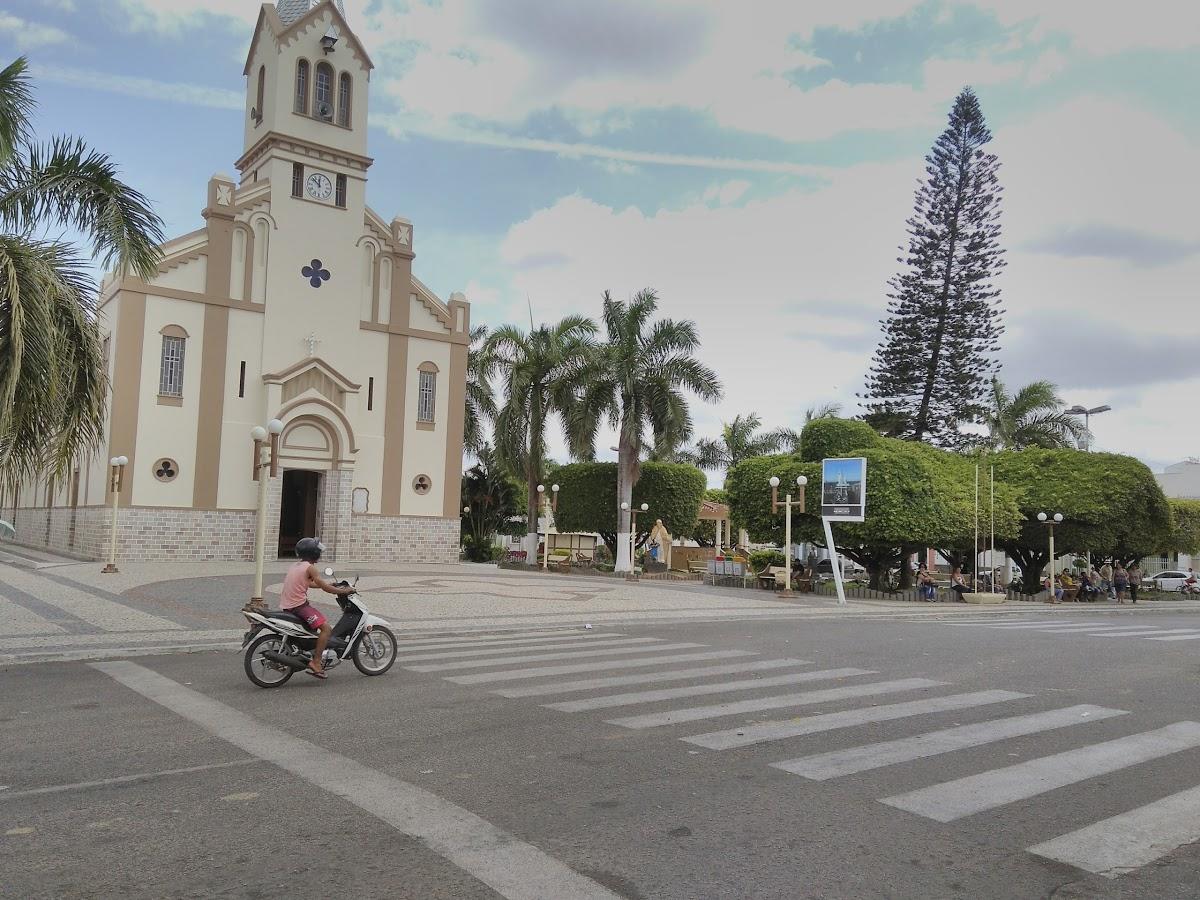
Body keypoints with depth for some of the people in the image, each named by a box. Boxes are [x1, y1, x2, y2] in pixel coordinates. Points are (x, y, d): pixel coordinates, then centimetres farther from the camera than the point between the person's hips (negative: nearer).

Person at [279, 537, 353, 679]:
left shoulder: (296, 565, 16)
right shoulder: (310, 567, -10)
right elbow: (325, 588, -13)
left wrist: (328, 585, 30)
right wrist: (344, 591, -2)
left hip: (287, 606, 10)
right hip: (299, 605, -10)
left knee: (320, 618, 31)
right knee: (326, 628, -14)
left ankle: (316, 653, 34)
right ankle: (315, 663, -18)